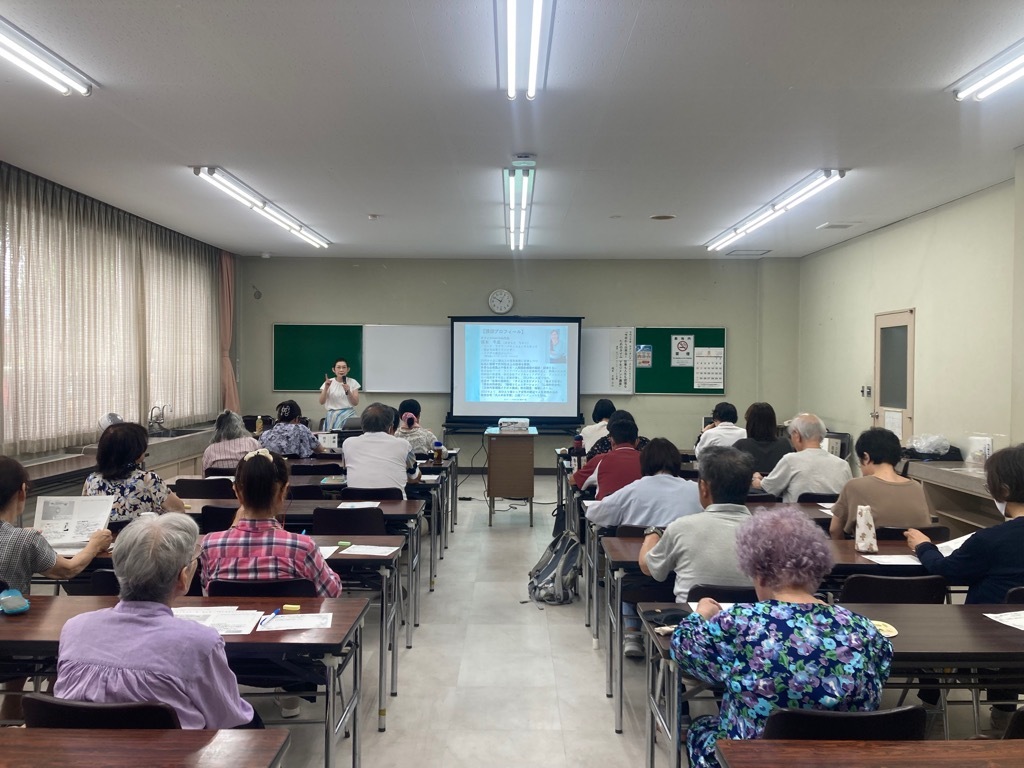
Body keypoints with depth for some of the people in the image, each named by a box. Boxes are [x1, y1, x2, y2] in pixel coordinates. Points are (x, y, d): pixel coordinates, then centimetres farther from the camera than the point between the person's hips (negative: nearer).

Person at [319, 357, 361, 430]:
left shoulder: (353, 382, 4)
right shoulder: (329, 383, 3)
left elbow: (356, 403, -1)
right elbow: (322, 402, -4)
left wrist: (348, 391, -17)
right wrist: (326, 388, -18)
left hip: (348, 416, 0)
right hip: (333, 416, 0)